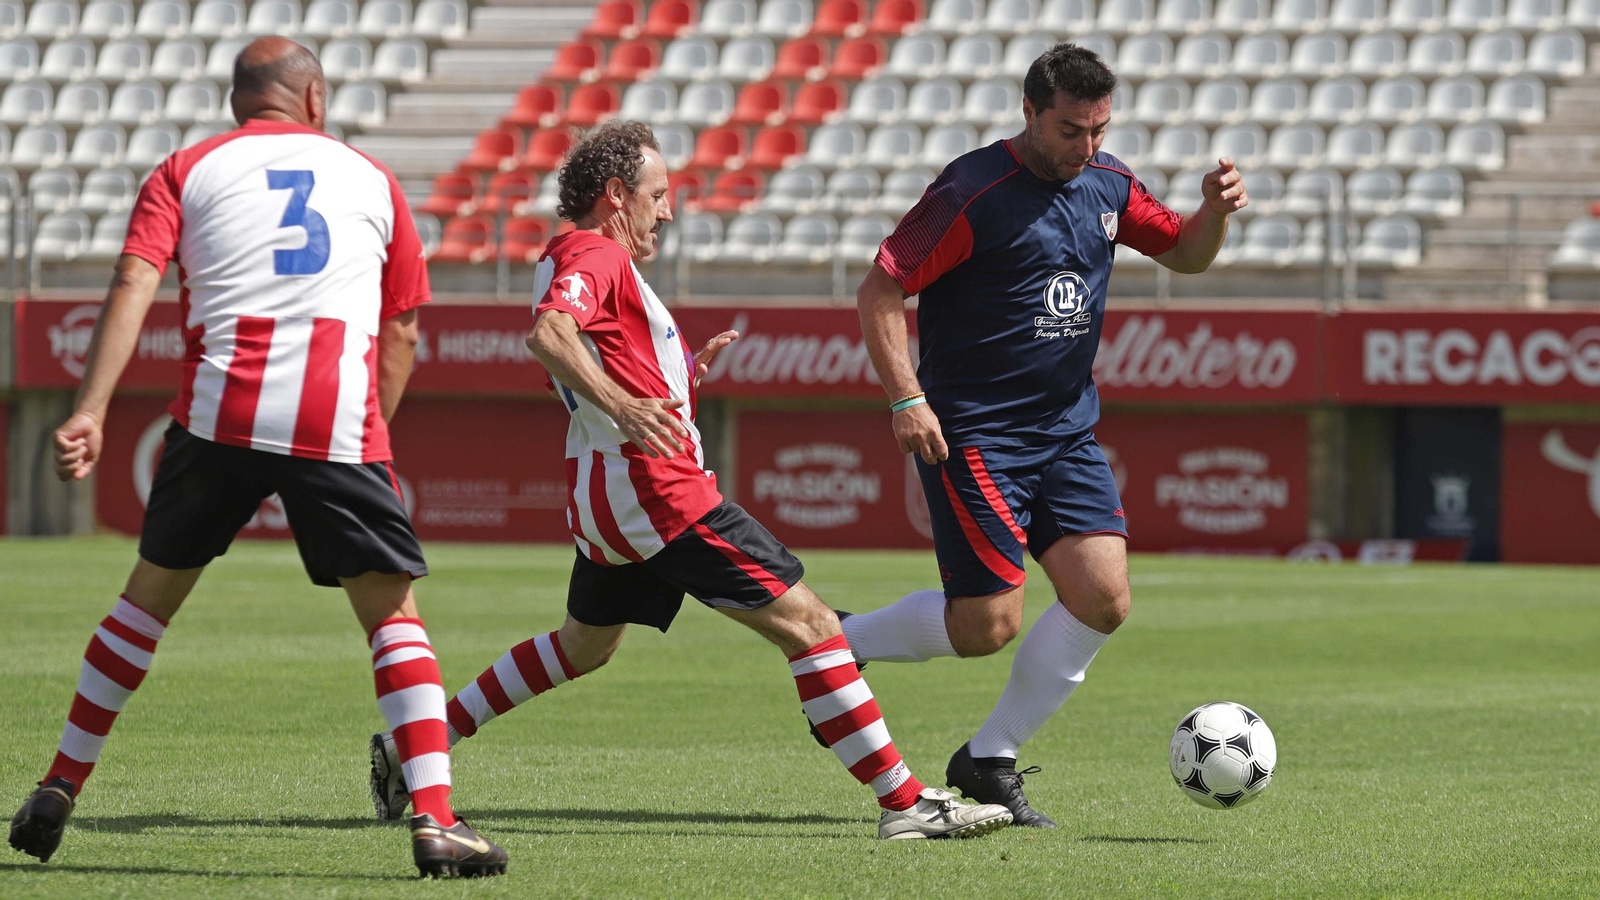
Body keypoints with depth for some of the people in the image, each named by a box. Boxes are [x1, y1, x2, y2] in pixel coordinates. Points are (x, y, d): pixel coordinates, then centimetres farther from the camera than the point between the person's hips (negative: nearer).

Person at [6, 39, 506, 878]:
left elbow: (133, 284, -2)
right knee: (393, 613, 7)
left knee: (151, 591, 18)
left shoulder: (185, 171, 14)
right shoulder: (371, 179, 19)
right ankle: (434, 818, -7)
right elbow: (400, 334, 17)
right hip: (340, 426, -1)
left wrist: (90, 410, -10)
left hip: (218, 416, 1)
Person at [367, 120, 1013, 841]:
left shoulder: (578, 257, 22)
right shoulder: (595, 254, -11)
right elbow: (547, 334, -31)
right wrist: (619, 402, -44)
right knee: (808, 624, -11)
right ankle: (904, 801, -14)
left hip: (604, 501, 11)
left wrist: (686, 370, 22)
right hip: (659, 492, -11)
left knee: (583, 646, 29)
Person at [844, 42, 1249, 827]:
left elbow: (1185, 253, 21)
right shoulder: (973, 194, -14)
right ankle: (832, 642, 14)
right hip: (971, 432, -7)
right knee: (989, 622, -11)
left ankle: (988, 761, 7)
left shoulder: (1106, 186, 7)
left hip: (1066, 432, 7)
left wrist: (1215, 209, -2)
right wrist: (906, 399, -22)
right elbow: (878, 293, -13)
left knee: (1102, 597, -8)